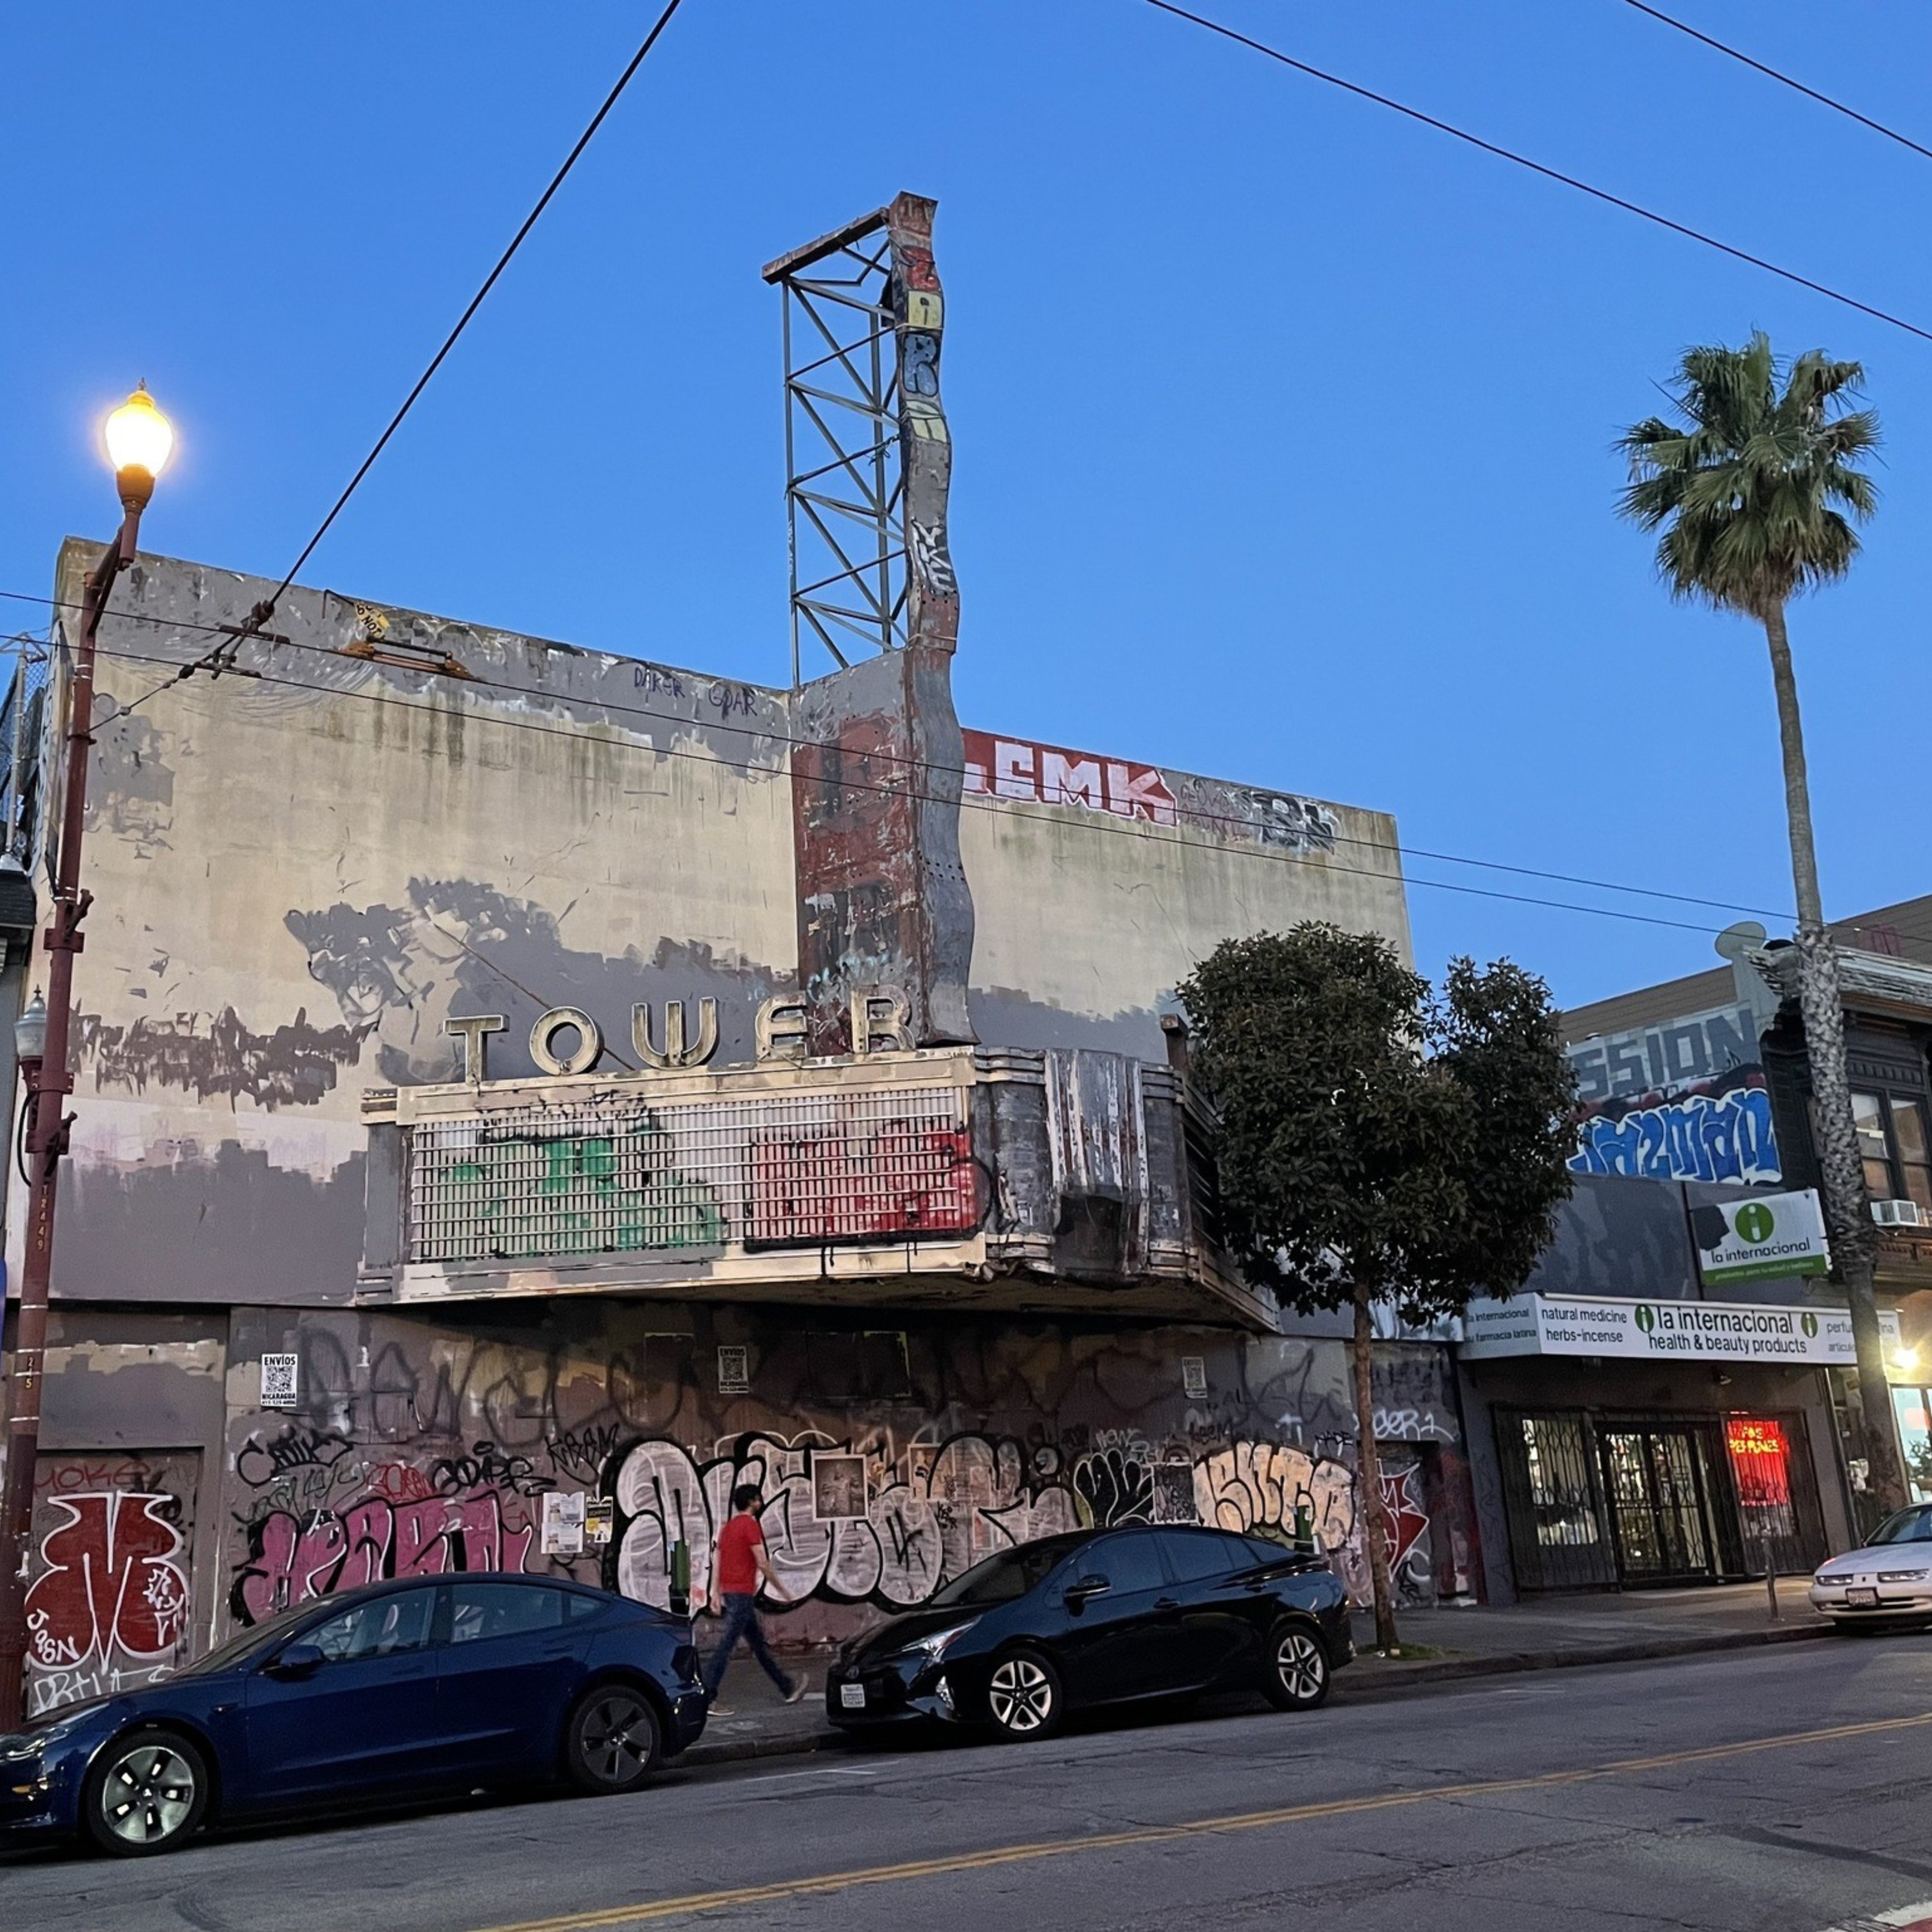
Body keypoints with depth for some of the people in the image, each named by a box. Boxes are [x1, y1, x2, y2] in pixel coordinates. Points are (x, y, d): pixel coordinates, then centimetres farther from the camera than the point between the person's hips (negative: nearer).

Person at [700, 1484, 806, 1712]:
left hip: (729, 1591, 10)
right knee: (727, 1644, -9)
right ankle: (706, 1698, -11)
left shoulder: (728, 1527, 15)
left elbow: (717, 1561, 13)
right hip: (743, 1593, -10)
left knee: (759, 1642, 15)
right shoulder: (750, 1525, -11)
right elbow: (762, 1563, -14)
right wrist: (779, 1588, -4)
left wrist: (716, 1591, 12)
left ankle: (788, 1688, 24)